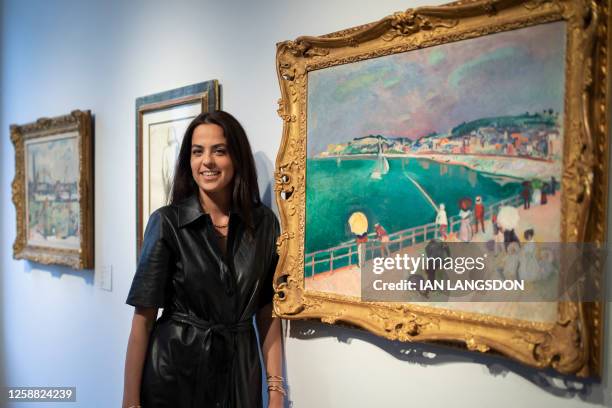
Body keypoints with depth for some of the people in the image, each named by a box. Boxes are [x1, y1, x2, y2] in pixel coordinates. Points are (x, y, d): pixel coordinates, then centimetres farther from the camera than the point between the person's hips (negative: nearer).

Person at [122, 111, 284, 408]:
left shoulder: (264, 223, -2)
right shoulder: (167, 222, -11)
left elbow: (268, 313, 2)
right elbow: (143, 317, -11)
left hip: (241, 375, 3)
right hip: (174, 372, -2)